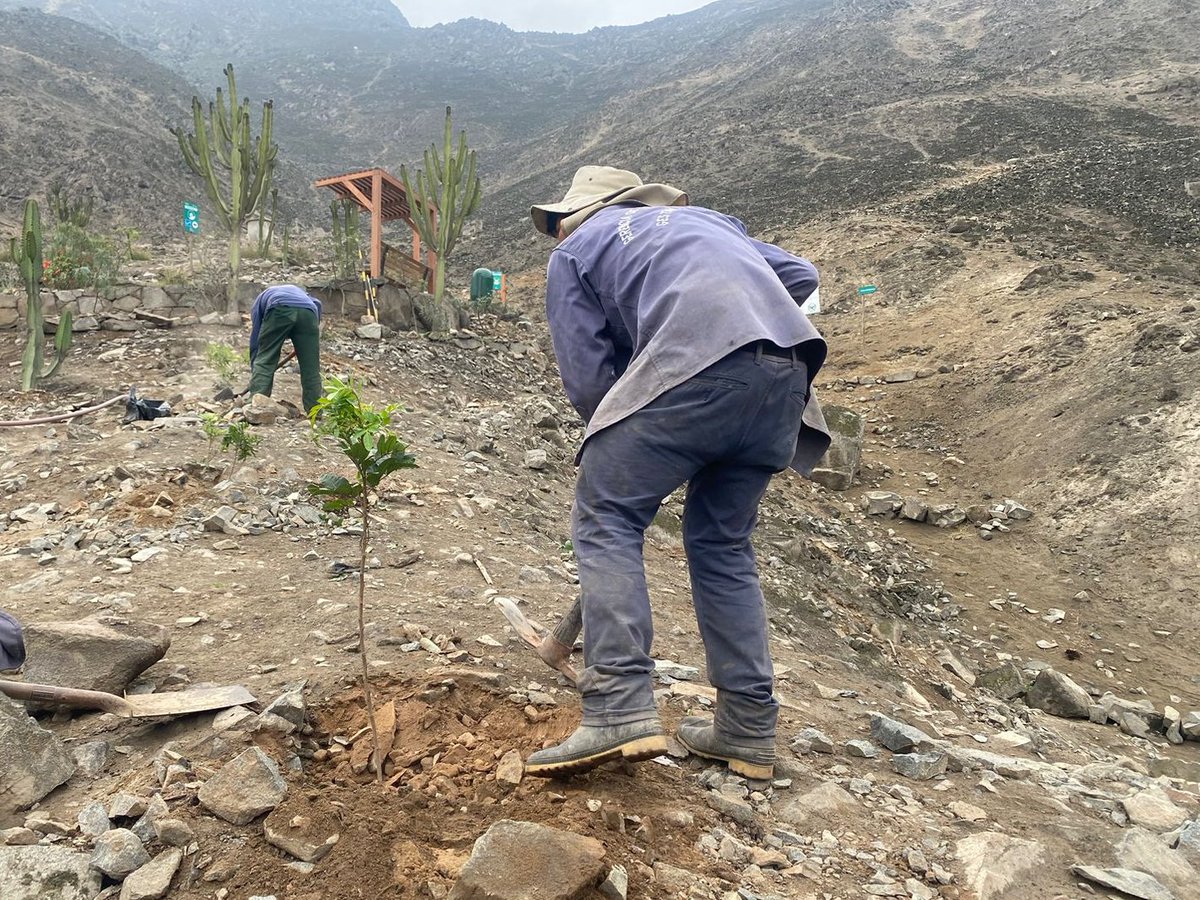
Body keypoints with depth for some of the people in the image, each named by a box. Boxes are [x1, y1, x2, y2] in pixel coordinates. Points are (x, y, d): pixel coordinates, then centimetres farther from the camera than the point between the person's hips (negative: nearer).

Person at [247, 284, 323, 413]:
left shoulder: (260, 300, 37)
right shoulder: (296, 290, 46)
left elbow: (255, 339, 31)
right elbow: (317, 303, 22)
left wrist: (253, 372, 35)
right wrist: (316, 327, 26)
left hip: (280, 310, -2)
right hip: (308, 312, 2)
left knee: (264, 361, 7)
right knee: (311, 367, 8)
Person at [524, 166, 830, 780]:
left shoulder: (573, 252, 22)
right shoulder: (701, 218, 37)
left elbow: (587, 379, 12)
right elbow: (800, 276, 28)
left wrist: (624, 440, 28)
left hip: (698, 365, -6)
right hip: (788, 369, 6)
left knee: (605, 520, 3)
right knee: (723, 542, 16)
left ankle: (619, 712, -9)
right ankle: (748, 731, 18)